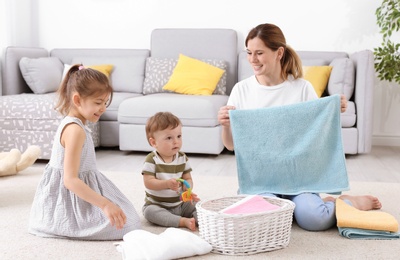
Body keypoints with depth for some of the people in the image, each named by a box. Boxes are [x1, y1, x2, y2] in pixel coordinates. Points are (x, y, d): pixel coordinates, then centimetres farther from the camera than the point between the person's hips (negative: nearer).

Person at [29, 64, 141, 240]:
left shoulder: (71, 123, 8)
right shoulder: (75, 130, -24)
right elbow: (70, 180, -30)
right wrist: (105, 204, -35)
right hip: (72, 197, -10)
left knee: (123, 217, 15)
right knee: (119, 223, -16)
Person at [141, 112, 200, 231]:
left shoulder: (182, 158, -1)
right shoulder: (152, 160, -14)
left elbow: (188, 179, 1)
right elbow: (148, 183, -20)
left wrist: (187, 190, -22)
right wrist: (167, 183, -35)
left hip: (180, 204, 4)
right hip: (157, 205, -4)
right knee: (149, 211, -33)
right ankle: (183, 221, -39)